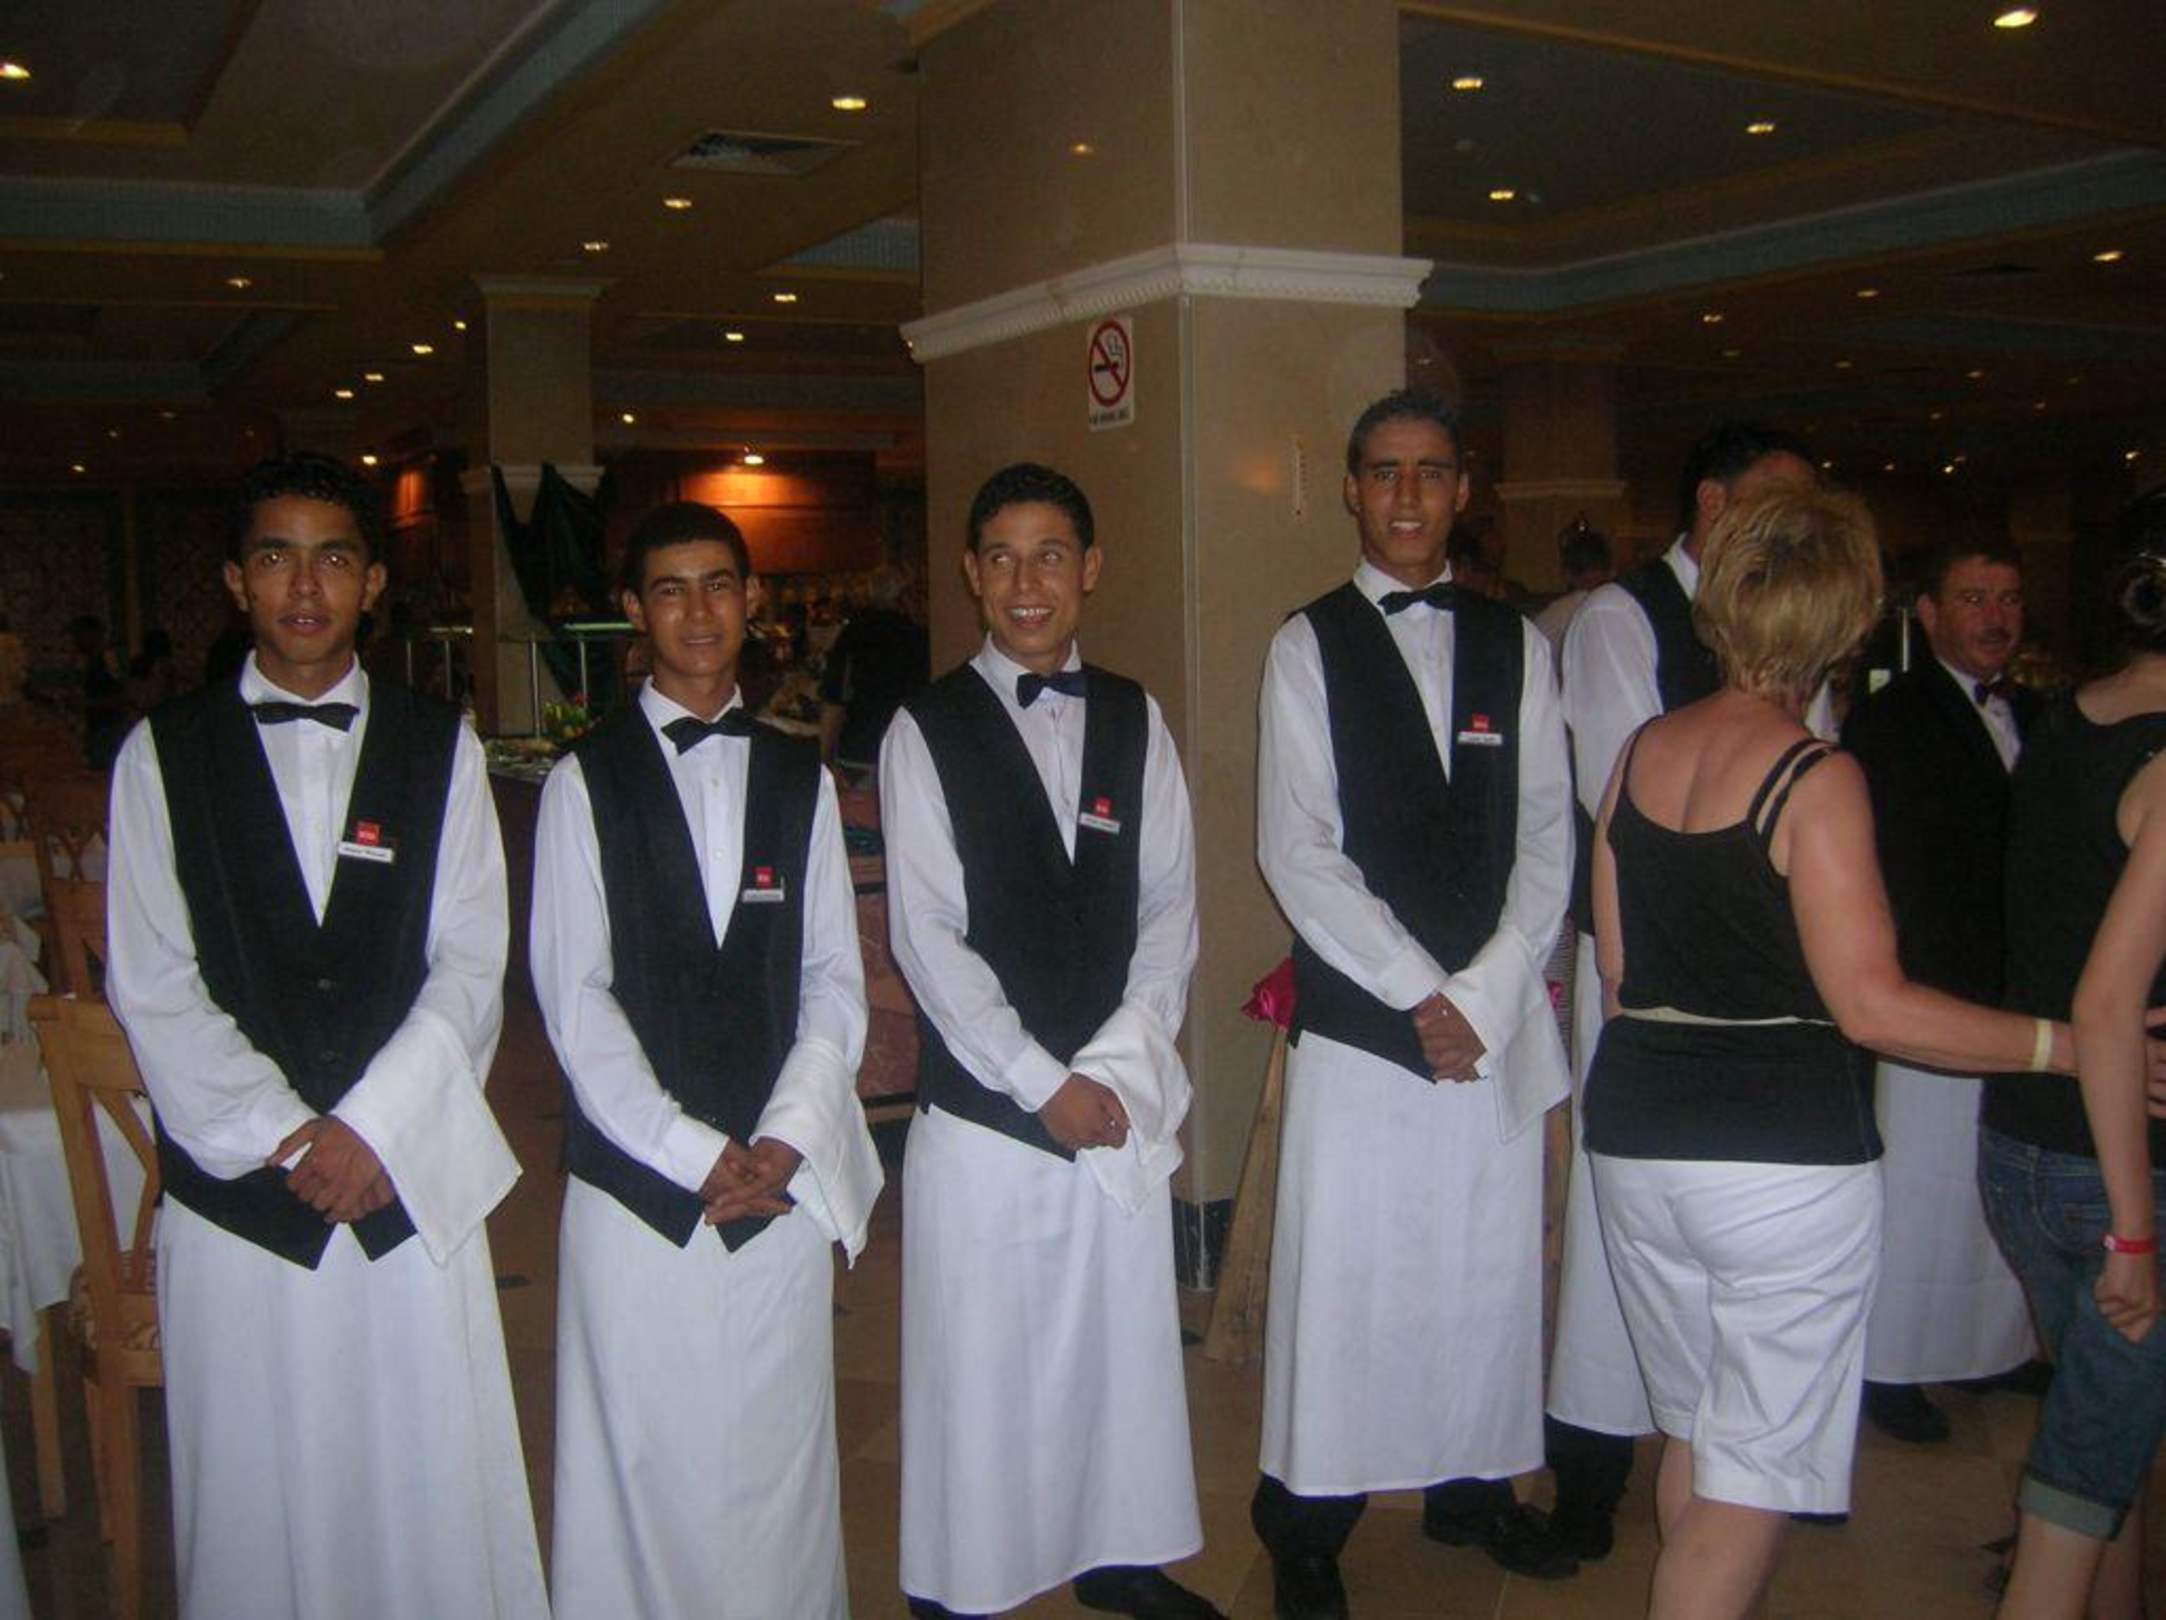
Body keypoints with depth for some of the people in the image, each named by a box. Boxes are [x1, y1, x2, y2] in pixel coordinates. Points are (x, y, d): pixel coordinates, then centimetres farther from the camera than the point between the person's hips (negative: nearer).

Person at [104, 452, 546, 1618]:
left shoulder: (440, 748, 7)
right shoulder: (162, 755, 4)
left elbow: (470, 965, 1)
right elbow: (152, 986, -1)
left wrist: (370, 1128, -10)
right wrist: (281, 1138, -10)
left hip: (409, 1178, 1)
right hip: (235, 1188, 0)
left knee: (434, 1484, 6)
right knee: (255, 1494, 7)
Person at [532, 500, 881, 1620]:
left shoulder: (800, 778, 10)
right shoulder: (586, 781, 1)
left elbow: (835, 980, 7)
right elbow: (573, 996, -4)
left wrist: (787, 1138, -7)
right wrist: (693, 1153, -10)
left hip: (784, 1178, 2)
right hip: (638, 1180, -2)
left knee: (781, 1446, 8)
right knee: (647, 1458, 2)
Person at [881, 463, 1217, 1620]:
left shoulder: (1134, 720, 8)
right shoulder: (926, 730, -2)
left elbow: (1168, 912, 5)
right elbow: (927, 936, -7)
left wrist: (1115, 1066, -7)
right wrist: (1043, 1084, -11)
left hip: (1120, 1102, 3)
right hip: (983, 1107, -3)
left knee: (1124, 1341, 12)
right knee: (980, 1360, 3)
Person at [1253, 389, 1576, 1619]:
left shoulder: (1516, 644, 9)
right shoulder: (1309, 645, 1)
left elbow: (1548, 838, 5)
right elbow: (1295, 850, -6)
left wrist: (1485, 995, -7)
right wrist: (1419, 993, -10)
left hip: (1496, 1017, 3)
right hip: (1359, 1014, -3)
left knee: (1490, 1264, 10)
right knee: (1342, 1273, 0)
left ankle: (1473, 1484, 29)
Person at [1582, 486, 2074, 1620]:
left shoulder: (1642, 753, 5)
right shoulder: (1816, 778, -14)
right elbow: (1872, 1006, -17)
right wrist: (2064, 1043, -10)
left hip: (1638, 1131, 7)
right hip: (1786, 1150, -6)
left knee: (1693, 1431, 23)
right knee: (1758, 1473, 6)